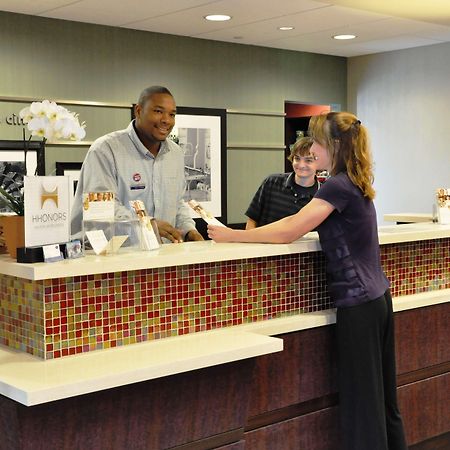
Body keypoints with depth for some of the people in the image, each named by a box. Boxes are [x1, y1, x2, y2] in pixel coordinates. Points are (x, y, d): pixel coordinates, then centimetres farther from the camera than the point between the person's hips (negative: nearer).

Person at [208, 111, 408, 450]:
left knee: (362, 405, 0)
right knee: (382, 399, 17)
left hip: (359, 305, -9)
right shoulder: (355, 184, 13)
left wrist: (231, 236, -13)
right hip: (378, 299, 9)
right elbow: (299, 221, 14)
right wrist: (236, 233, 8)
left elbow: (288, 232, -19)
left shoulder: (339, 187, -16)